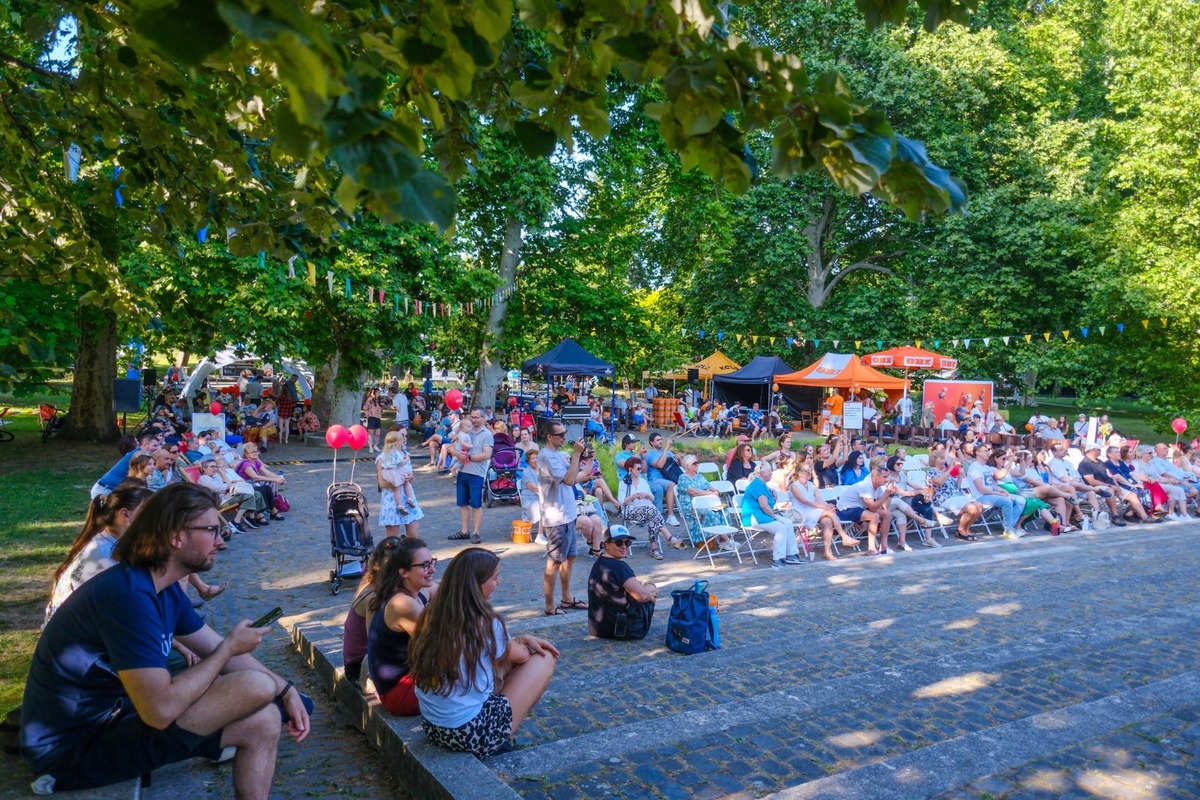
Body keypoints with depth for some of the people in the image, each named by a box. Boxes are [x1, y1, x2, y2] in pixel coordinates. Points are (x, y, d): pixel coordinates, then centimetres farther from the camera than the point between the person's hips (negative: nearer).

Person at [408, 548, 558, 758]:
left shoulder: (432, 614, -1)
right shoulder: (484, 624, -20)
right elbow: (519, 656, 2)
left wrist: (524, 639, 12)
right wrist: (526, 643, 22)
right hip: (474, 735, -7)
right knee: (545, 659, 5)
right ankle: (501, 739, 14)